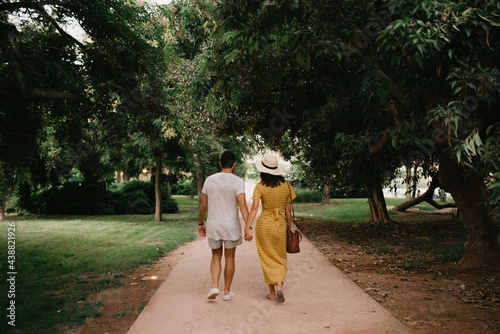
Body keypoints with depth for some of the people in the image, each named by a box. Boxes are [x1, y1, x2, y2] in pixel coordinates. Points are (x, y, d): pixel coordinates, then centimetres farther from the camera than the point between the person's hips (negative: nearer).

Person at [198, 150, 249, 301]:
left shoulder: (209, 180, -1)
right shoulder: (238, 182, -10)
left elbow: (203, 205, 3)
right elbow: (243, 205, -20)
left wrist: (200, 223, 16)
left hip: (213, 225, 2)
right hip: (231, 226, -2)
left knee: (216, 257, 17)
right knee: (229, 258, 13)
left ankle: (214, 287, 1)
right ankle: (227, 291, 21)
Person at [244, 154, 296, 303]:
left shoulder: (260, 187, -8)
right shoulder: (286, 186, 0)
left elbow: (254, 208, -19)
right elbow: (288, 210, 3)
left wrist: (247, 228, -21)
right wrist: (290, 228, 12)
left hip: (263, 224, -1)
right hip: (280, 224, 2)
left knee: (267, 259, 13)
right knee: (280, 259, 15)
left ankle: (272, 292, 18)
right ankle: (279, 287, -7)